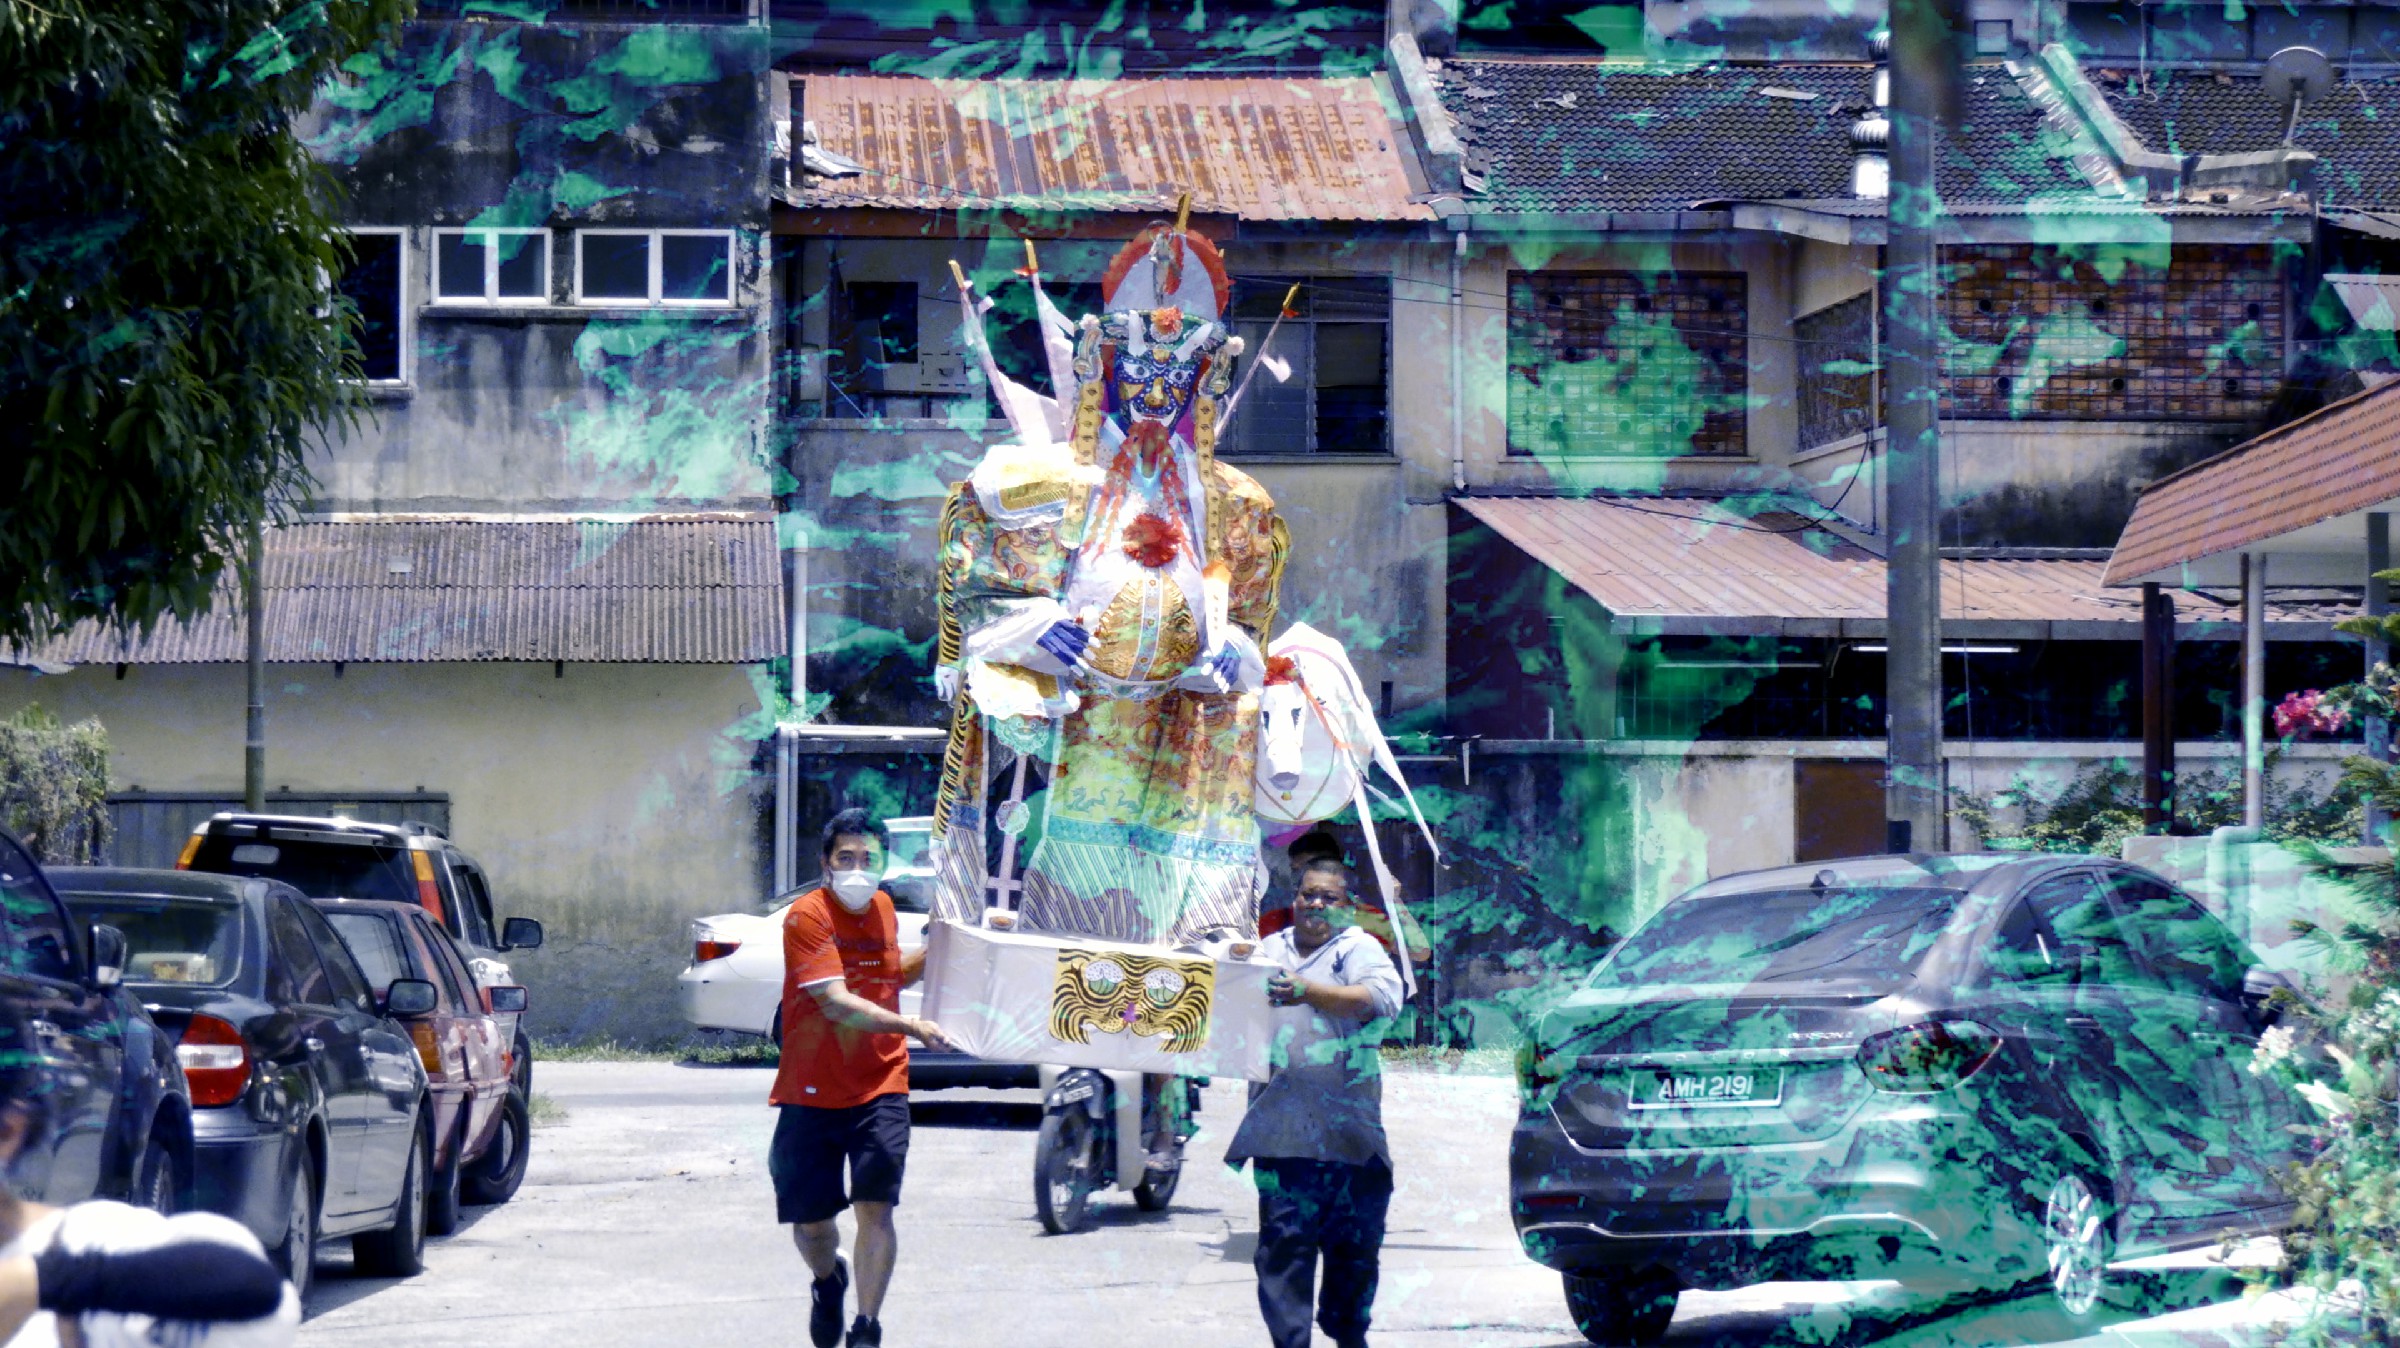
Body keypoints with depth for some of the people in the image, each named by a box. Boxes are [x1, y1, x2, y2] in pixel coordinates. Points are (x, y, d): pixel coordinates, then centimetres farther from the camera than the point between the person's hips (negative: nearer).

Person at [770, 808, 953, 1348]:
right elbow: (836, 1004, -25)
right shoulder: (808, 916, -14)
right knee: (809, 1220, 6)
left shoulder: (883, 907, 6)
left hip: (879, 1087, 3)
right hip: (811, 1094, -3)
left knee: (876, 1205, -14)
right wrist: (912, 1027, -33)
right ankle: (828, 1279, 40)